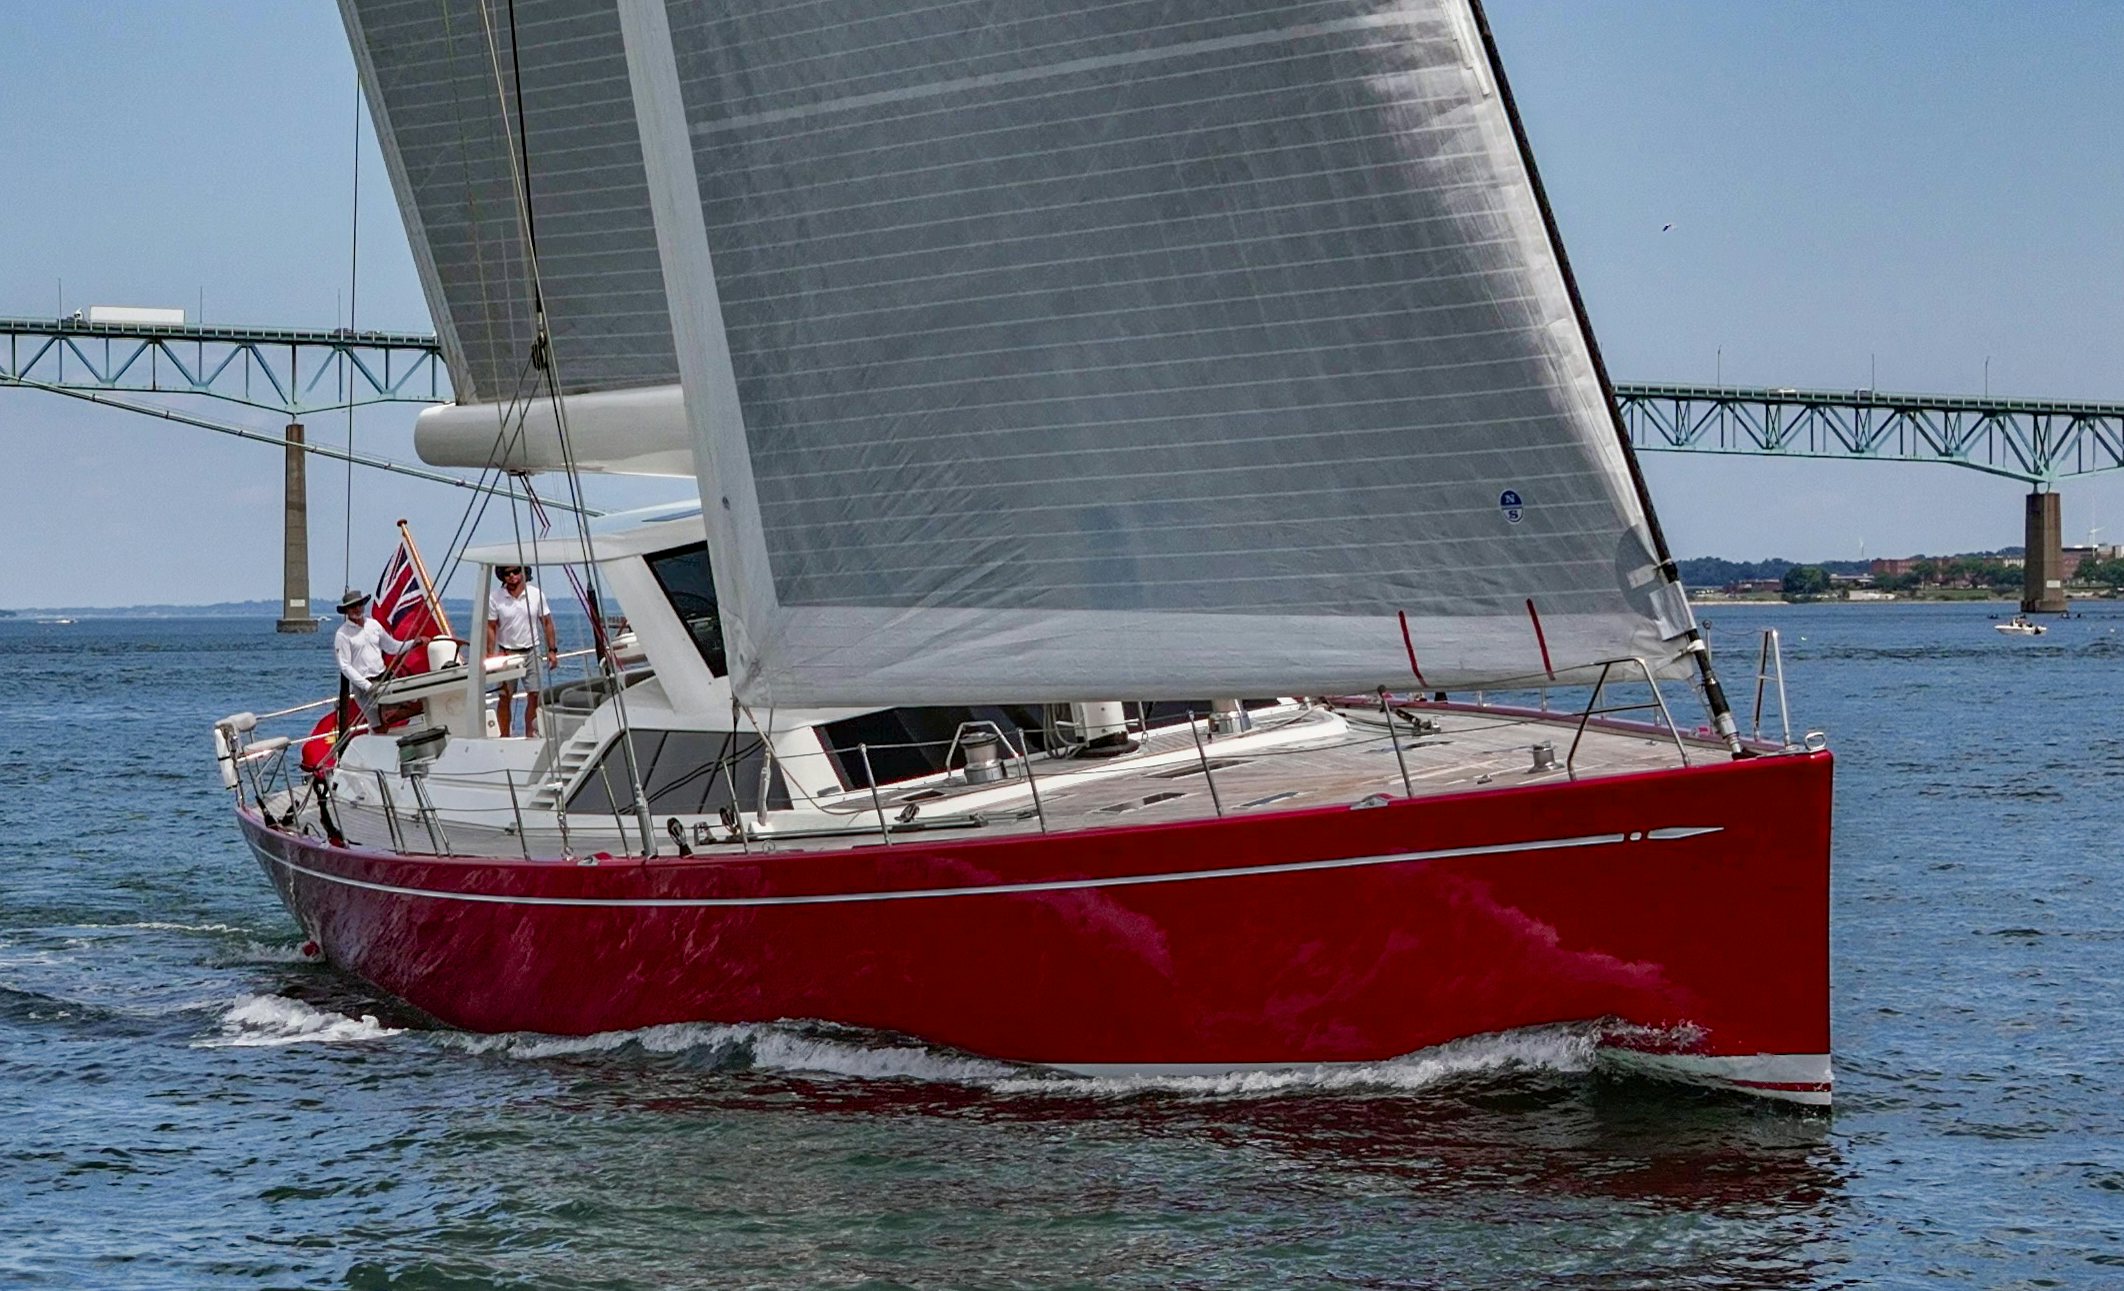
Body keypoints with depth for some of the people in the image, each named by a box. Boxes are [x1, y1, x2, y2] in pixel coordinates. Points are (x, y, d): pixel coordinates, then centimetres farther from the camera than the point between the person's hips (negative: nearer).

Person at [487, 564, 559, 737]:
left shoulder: (536, 594, 0)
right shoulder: (495, 598, -5)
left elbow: (547, 622, 5)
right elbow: (490, 627, -4)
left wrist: (552, 650, 1)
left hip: (531, 652, 1)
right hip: (507, 654, -1)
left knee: (534, 695, -3)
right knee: (505, 697, 2)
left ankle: (530, 735, 5)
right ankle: (504, 736, 10)